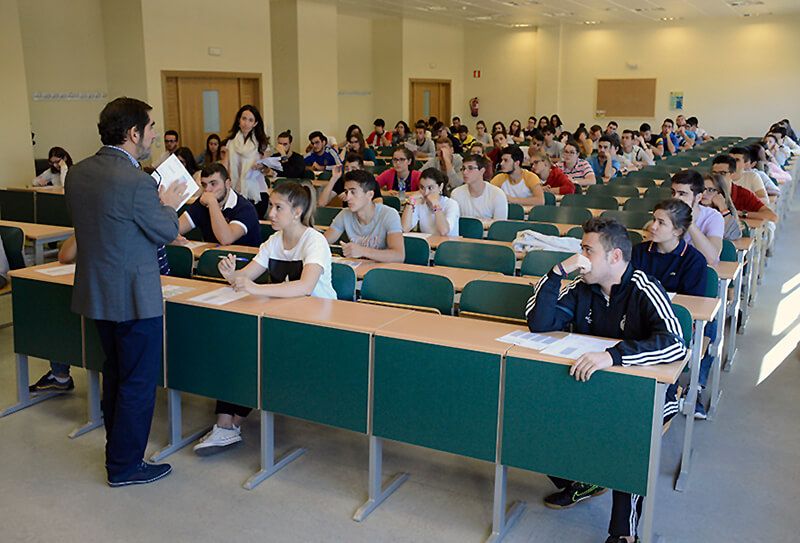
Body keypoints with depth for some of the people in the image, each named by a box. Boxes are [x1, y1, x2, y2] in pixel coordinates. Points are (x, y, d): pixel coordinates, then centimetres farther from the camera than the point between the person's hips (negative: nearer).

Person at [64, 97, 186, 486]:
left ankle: (117, 448, 38)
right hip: (133, 297, -9)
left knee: (115, 374, 23)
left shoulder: (77, 173, 2)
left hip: (96, 293, 9)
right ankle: (125, 466, 16)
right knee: (138, 382, 6)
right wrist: (168, 204, 7)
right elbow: (166, 233, -12)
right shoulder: (137, 182, -24)